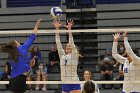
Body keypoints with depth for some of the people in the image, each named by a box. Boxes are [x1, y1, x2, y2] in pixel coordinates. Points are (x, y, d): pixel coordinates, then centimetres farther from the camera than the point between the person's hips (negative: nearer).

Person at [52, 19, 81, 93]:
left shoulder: (74, 55, 1)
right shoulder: (62, 55, 12)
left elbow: (72, 43, -11)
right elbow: (58, 43, 6)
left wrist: (69, 29, -18)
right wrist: (57, 28, -2)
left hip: (74, 83, -5)